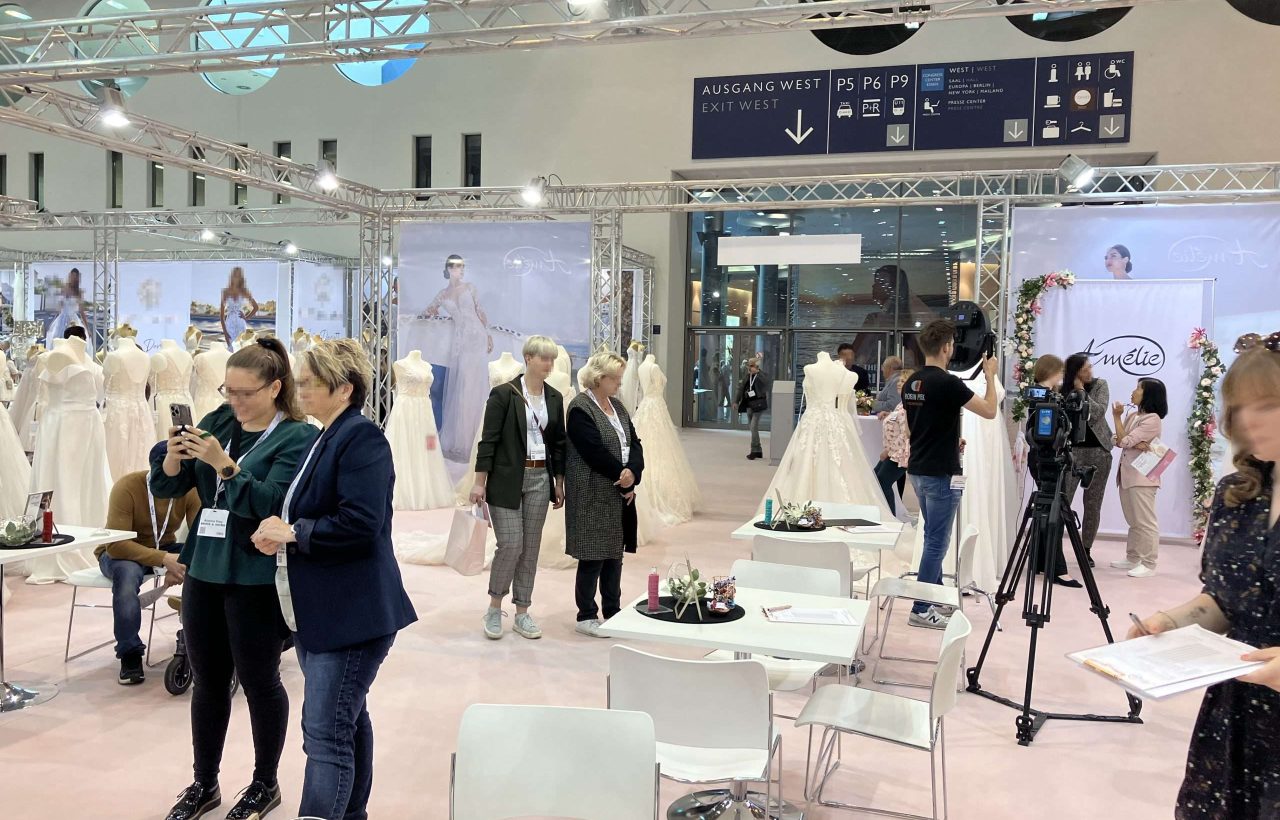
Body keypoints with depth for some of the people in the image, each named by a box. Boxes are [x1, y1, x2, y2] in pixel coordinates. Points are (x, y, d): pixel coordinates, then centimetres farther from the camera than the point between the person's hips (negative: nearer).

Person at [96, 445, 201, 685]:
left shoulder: (190, 489, -15)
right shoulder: (127, 487, -25)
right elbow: (116, 544, -32)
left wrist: (180, 564, -40)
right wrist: (163, 560, -42)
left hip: (165, 549, 3)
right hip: (122, 552, -3)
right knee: (127, 572, -39)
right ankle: (130, 655, -29)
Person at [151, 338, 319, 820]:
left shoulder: (298, 437, -10)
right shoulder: (217, 422, 6)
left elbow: (272, 503, -20)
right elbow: (166, 488, 7)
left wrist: (223, 464, -29)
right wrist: (173, 457, -13)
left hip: (256, 579, -5)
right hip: (203, 571, 6)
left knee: (259, 682, 7)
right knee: (207, 682, 15)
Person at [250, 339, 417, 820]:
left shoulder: (362, 438, -15)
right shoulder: (323, 439, 14)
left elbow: (359, 523, -25)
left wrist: (291, 533, -14)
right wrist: (277, 532, 0)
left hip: (351, 613, -10)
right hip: (317, 612, 10)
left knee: (326, 735, -9)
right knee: (346, 723, 21)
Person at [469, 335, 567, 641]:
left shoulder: (555, 398, 7)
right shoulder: (503, 394, -8)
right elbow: (488, 439, -9)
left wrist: (559, 483, 12)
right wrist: (480, 482, -11)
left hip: (540, 480, 5)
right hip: (507, 480, -5)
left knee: (531, 548, 7)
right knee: (510, 545, -7)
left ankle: (522, 613, 18)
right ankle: (494, 609, 13)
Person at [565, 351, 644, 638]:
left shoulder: (617, 406, 13)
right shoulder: (581, 408, -12)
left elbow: (634, 443, 8)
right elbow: (596, 452, -18)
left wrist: (633, 472, -11)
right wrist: (623, 478, -11)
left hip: (619, 493, 8)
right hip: (594, 496, -7)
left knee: (614, 554, 12)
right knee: (593, 557, -1)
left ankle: (613, 612, 23)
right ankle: (586, 617, 11)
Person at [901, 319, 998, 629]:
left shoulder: (911, 383, 7)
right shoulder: (947, 383, -18)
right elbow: (989, 411, -12)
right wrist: (990, 375, 1)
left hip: (918, 470, 9)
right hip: (940, 473, -9)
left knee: (934, 537, 19)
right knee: (937, 541, -2)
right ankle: (921, 609, 2)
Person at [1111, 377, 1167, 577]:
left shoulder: (1152, 419, -12)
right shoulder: (1132, 416, 14)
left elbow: (1125, 441, -16)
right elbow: (1118, 441, 4)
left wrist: (1117, 417, -9)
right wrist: (1135, 444, -15)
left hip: (1142, 477, -9)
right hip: (1127, 474, 9)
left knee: (1145, 522, -6)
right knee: (1134, 522, 14)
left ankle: (1149, 565, -3)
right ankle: (1132, 559, 21)